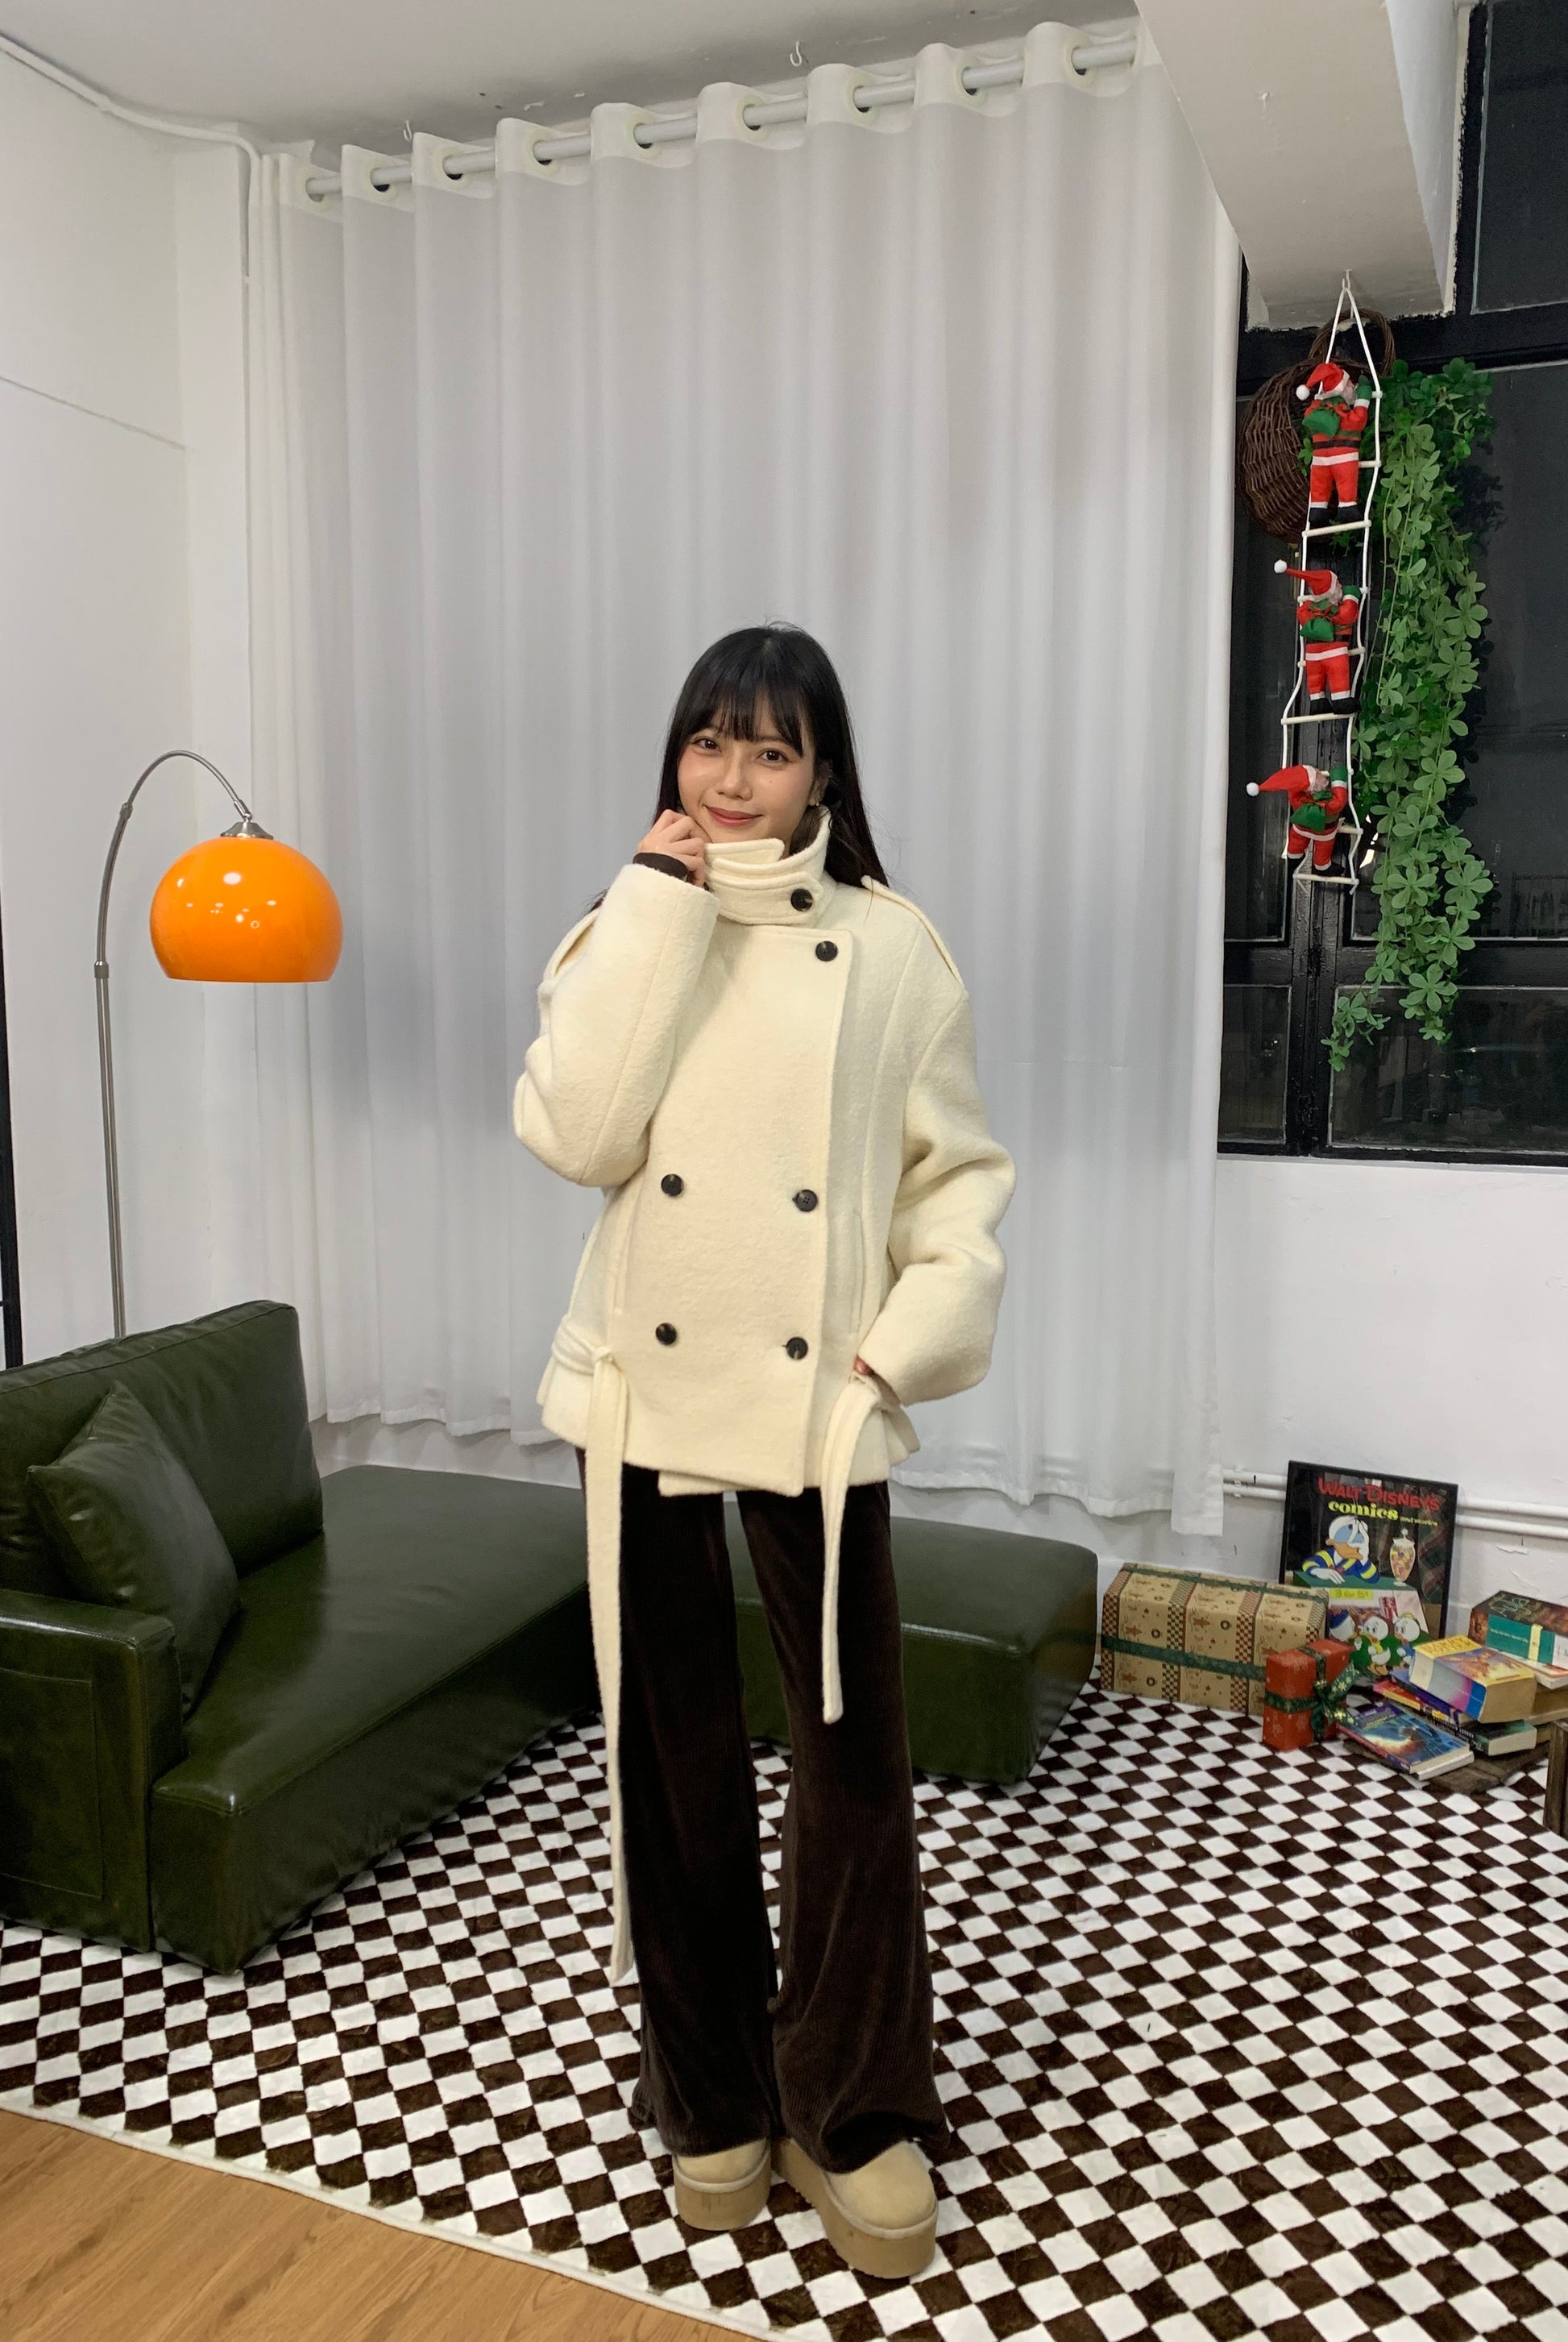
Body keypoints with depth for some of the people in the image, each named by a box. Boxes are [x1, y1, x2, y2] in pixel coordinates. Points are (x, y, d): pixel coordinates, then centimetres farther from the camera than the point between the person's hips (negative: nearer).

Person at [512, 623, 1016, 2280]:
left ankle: (853, 2115, 25)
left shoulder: (892, 947, 1)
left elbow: (963, 1176, 3)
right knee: (673, 1751, 11)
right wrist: (661, 906, -12)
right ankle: (712, 2096, 31)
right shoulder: (628, 929, 5)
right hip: (644, 1392, 2)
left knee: (852, 1752, 4)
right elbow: (575, 1135, -12)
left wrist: (908, 1342, -11)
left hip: (818, 1403, -1)